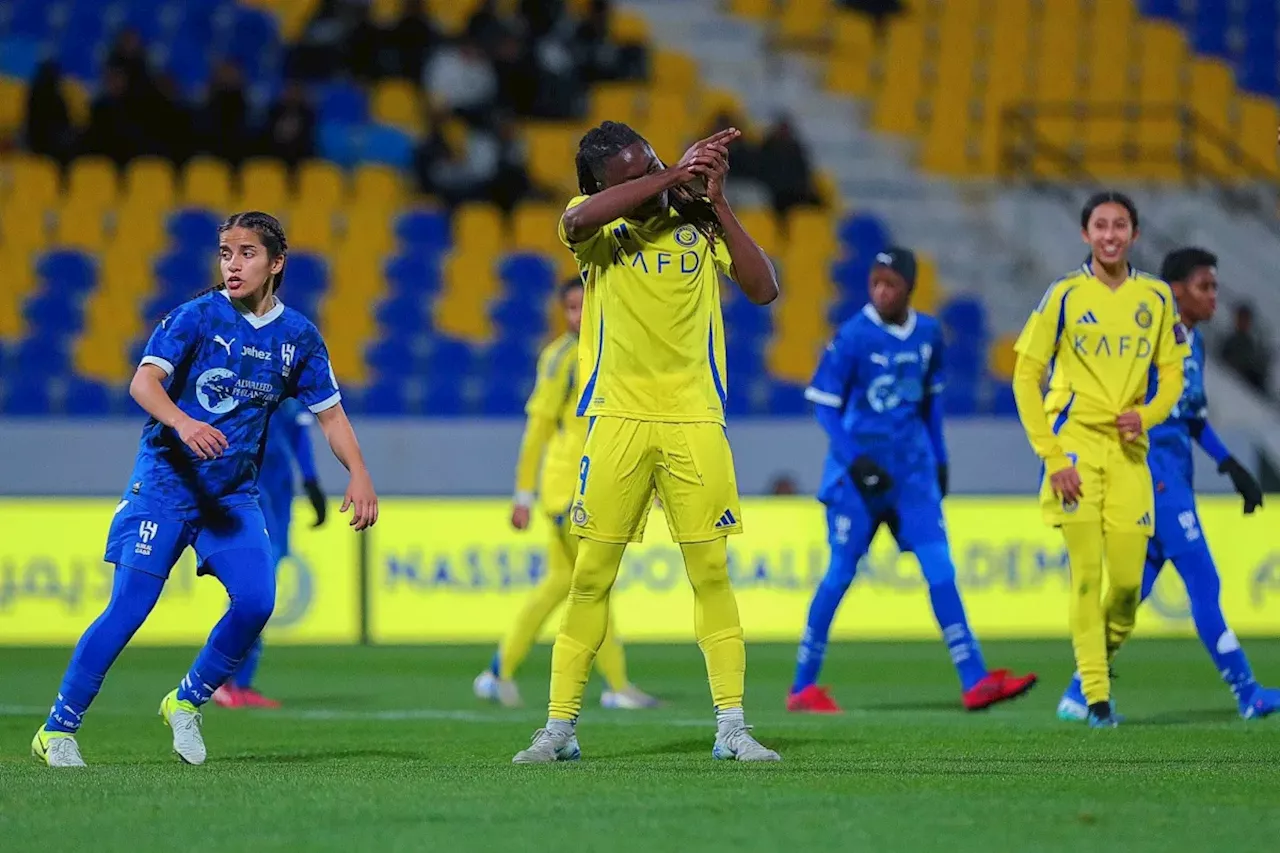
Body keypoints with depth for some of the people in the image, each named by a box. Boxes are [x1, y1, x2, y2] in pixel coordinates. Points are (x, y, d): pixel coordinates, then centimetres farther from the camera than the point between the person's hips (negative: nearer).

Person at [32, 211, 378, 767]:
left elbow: (329, 413, 11)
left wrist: (359, 476, -3)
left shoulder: (299, 337, 4)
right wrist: (182, 422, -38)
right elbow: (143, 381, -19)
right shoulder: (198, 316, -8)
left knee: (256, 600, -14)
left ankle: (186, 702, 10)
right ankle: (57, 729, 0)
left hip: (234, 492, 4)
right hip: (166, 480, -4)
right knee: (130, 606, -11)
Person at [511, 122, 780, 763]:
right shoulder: (598, 225, 1)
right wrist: (672, 177, -22)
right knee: (591, 575, 0)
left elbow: (763, 290, -2)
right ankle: (559, 727, 7)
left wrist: (716, 205, -7)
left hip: (694, 420, 1)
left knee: (712, 572, -1)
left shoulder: (699, 221, 6)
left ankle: (731, 726, 3)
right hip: (618, 417, -1)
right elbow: (578, 219, -25)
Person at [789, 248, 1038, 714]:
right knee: (842, 571, -2)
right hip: (859, 470, -4)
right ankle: (803, 687, 8)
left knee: (940, 569, -3)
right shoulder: (854, 336, -11)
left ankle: (975, 682, -5)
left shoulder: (928, 333, 5)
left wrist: (939, 459, 17)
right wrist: (855, 460, -17)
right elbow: (823, 404, -8)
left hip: (912, 466, 4)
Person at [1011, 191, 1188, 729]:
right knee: (1086, 572, -10)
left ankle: (1102, 657, 26)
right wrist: (1051, 455, -10)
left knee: (1128, 579, -2)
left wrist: (1147, 415, -7)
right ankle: (1096, 696, -5)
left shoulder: (1156, 297, 7)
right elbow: (1026, 376, -3)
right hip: (1076, 440, -3)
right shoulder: (1065, 295, -2)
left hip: (1128, 448, 3)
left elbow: (1172, 372, 15)